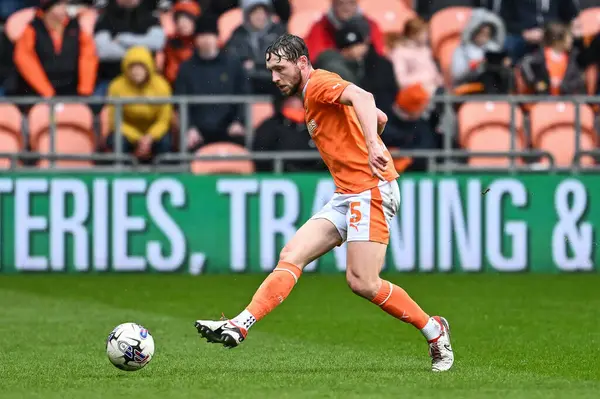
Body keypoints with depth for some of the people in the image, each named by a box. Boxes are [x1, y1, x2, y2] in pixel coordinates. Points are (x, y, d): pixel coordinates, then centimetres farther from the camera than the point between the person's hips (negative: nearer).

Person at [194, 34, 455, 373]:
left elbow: (362, 98, -29)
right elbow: (380, 117, 29)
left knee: (362, 283, -13)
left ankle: (434, 331, 5)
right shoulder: (311, 99, 21)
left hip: (371, 190, -10)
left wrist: (372, 146, -42)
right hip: (346, 198, 10)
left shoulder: (319, 83, -7)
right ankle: (239, 327, -12)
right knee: (291, 256, -4)